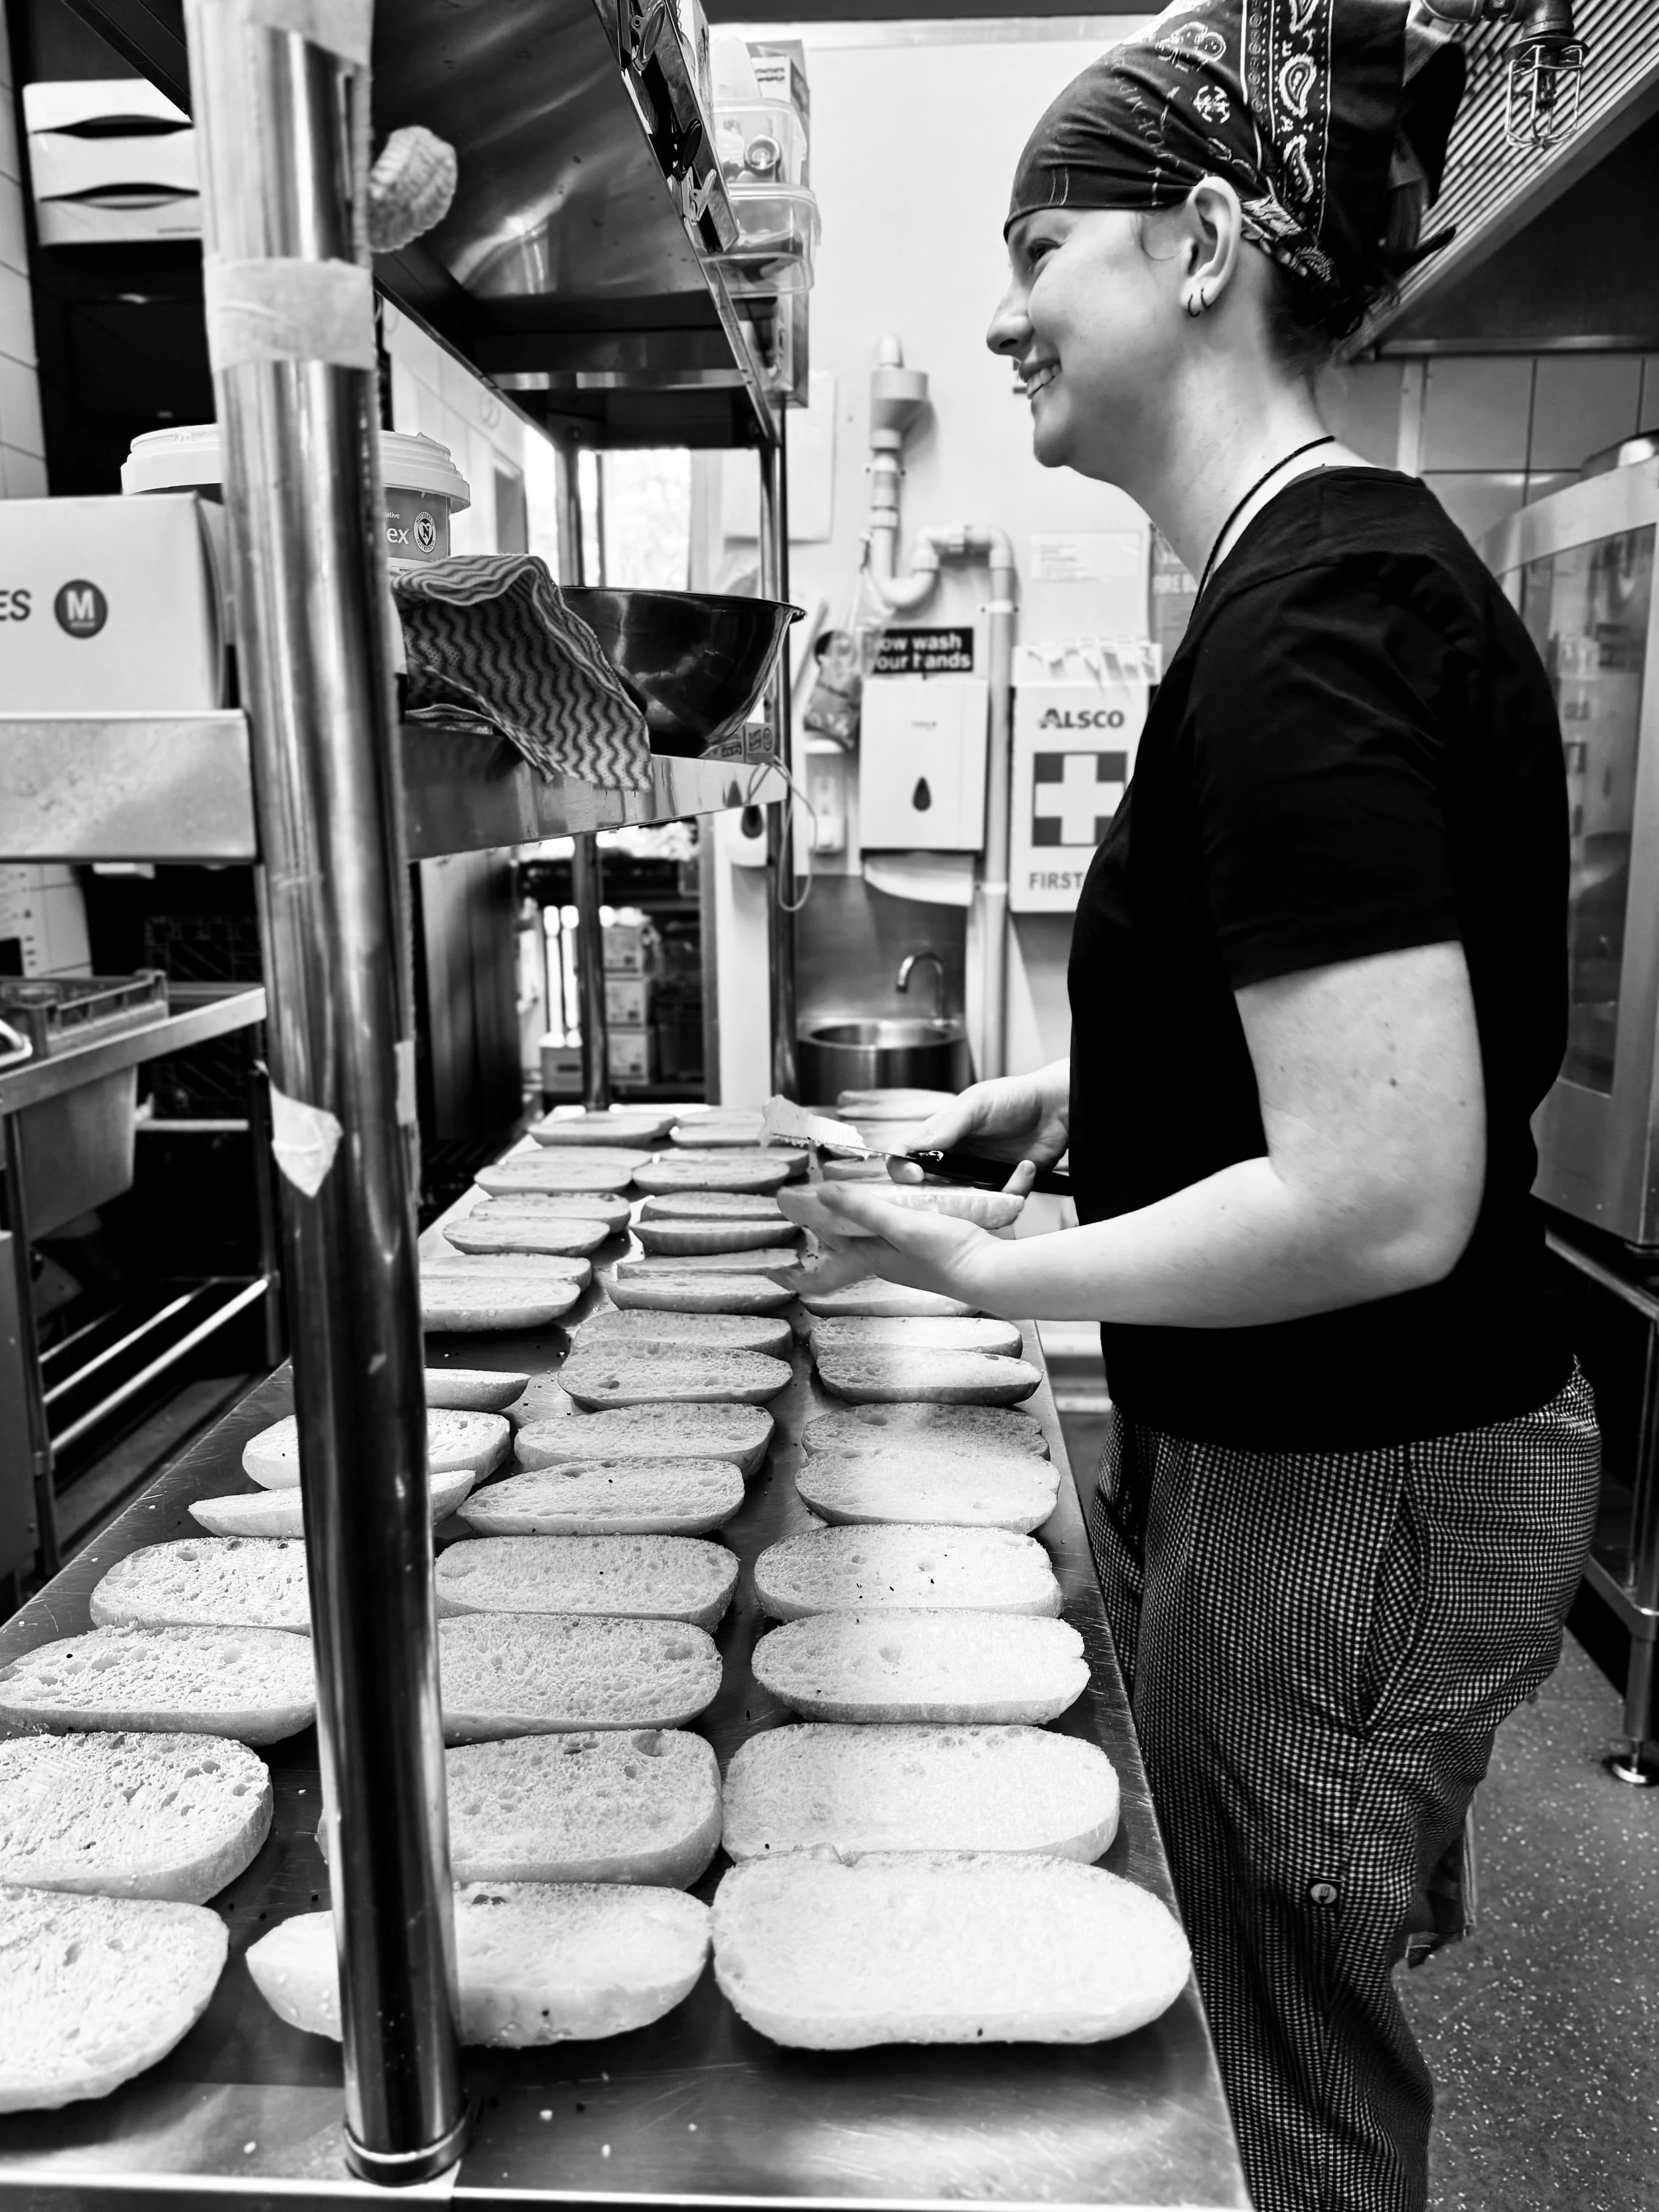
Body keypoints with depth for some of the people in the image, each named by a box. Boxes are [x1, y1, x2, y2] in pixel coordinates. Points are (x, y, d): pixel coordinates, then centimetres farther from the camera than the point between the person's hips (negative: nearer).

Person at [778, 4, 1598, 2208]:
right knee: (1290, 2024, 29)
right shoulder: (1353, 563, 8)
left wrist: (997, 1270, -16)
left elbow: (1383, 1196, -29)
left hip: (1342, 1496, -9)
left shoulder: (1303, 628, -23)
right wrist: (1100, 1080, 8)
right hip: (1316, 1455, 9)